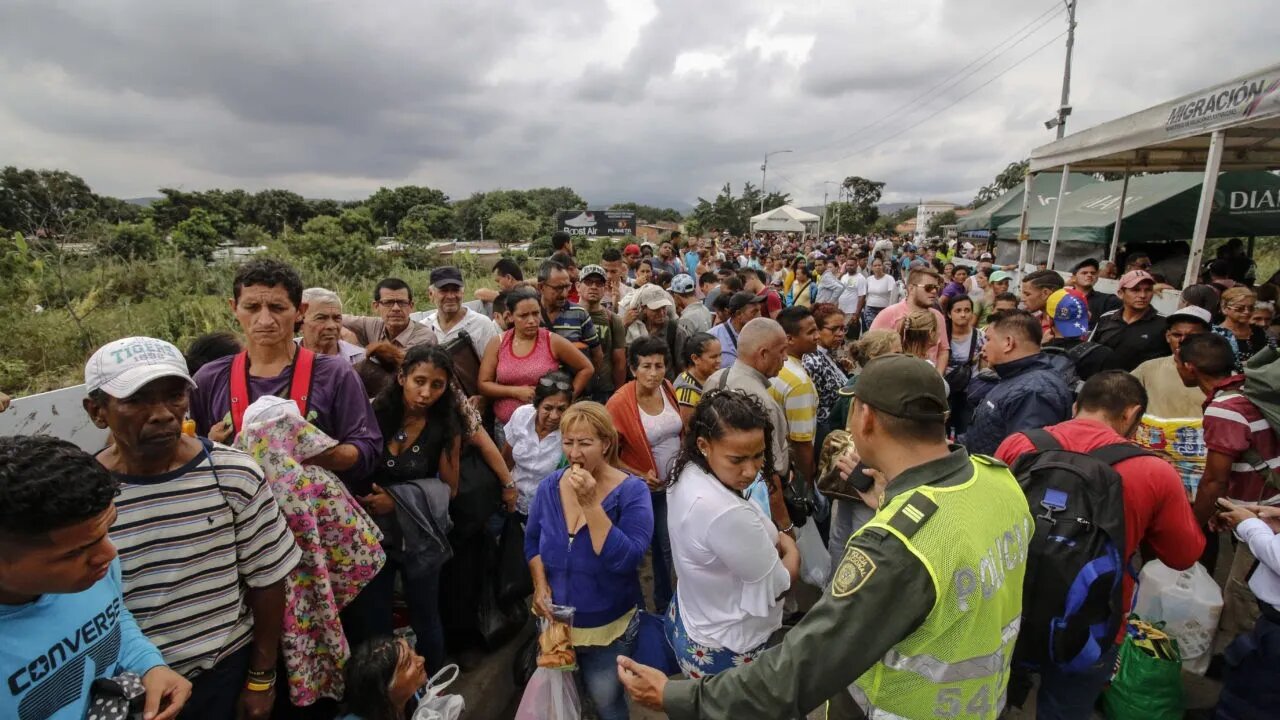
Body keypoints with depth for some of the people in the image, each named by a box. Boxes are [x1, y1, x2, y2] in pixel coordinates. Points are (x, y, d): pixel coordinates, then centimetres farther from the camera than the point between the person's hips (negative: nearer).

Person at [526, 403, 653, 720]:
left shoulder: (632, 491, -21)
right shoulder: (550, 486, -8)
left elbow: (626, 560, -31)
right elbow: (532, 540, 6)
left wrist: (590, 504, -35)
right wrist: (540, 585, -9)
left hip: (609, 626, -4)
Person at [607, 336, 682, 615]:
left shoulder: (668, 389, -7)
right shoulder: (619, 403, -22)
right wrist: (640, 476, -21)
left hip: (676, 483, 5)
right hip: (646, 488, -4)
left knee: (669, 545, 18)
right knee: (664, 547, 13)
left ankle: (665, 604, 43)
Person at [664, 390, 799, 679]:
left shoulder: (687, 473, -13)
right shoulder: (727, 514, -40)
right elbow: (777, 586, -23)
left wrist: (773, 541, -6)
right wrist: (790, 547, -5)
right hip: (725, 653, -7)